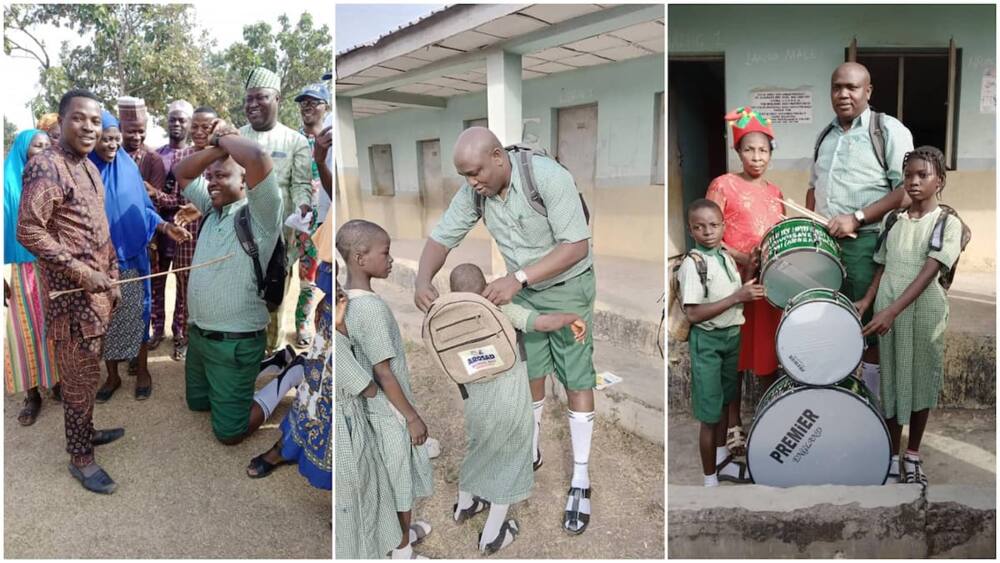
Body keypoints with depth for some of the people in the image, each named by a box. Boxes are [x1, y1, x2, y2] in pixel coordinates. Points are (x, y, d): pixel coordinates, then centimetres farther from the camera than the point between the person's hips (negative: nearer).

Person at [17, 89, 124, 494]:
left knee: (88, 371, 20)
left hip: (97, 287, 8)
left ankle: (85, 430, 36)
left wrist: (112, 277, 15)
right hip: (72, 290, -8)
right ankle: (80, 458, 15)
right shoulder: (46, 167, -16)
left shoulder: (89, 167, 12)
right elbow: (28, 231, -21)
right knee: (80, 377, 1)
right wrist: (79, 270, -21)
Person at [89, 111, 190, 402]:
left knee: (135, 313, 7)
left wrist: (165, 226, -12)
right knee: (104, 317, 10)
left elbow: (144, 207, 5)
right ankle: (112, 375, 24)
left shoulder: (129, 167, -1)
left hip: (131, 255, 1)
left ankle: (142, 370, 21)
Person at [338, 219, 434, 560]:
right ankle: (403, 551, 27)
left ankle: (403, 532, 44)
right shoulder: (372, 307, -28)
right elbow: (384, 372, -24)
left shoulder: (348, 300, 0)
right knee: (401, 480, 10)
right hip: (390, 412, -8)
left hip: (375, 408, 8)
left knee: (394, 477, 25)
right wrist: (412, 416, -15)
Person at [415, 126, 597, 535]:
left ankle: (580, 481, 11)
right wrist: (423, 279, -24)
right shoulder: (473, 191, -12)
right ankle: (530, 454, 34)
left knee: (576, 380, 1)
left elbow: (576, 246, -28)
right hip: (521, 289, 5)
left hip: (567, 285, -4)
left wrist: (518, 278, -35)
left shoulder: (549, 177, -28)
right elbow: (441, 237, -4)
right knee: (528, 374, 12)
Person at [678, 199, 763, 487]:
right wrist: (736, 297, -26)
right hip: (707, 342, -7)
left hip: (732, 335, 8)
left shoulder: (726, 257, 4)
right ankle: (710, 479, 16)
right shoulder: (692, 264, -18)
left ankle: (722, 461, 41)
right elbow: (693, 314, -25)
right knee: (710, 415, 1)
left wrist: (748, 289, 0)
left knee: (724, 403, 22)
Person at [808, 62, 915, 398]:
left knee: (869, 326, 2)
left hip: (866, 244, -6)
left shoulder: (889, 130, -5)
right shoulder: (826, 136, 16)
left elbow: (907, 190, -12)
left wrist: (857, 218, -20)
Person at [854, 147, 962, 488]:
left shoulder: (948, 224, -6)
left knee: (921, 382, 9)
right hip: (887, 312, 3)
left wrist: (892, 310, -27)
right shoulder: (892, 220, 6)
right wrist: (866, 301, -5)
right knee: (891, 381, 8)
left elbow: (928, 273, -17)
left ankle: (913, 456, 25)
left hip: (925, 313, -3)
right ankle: (892, 456, 20)